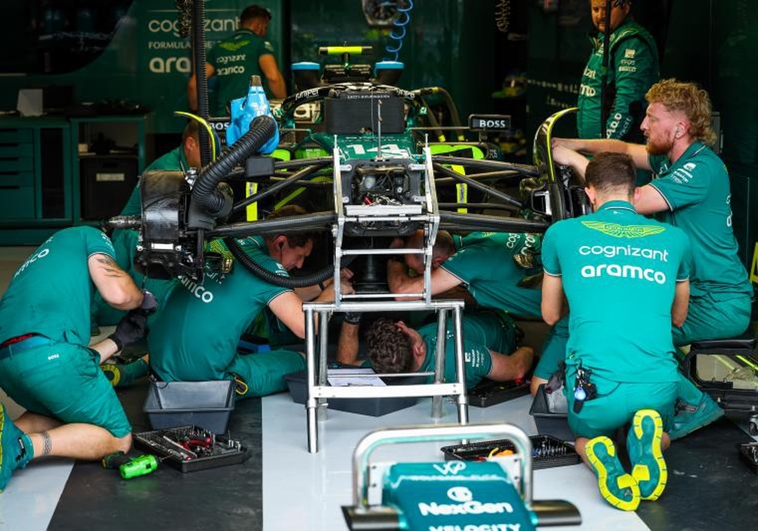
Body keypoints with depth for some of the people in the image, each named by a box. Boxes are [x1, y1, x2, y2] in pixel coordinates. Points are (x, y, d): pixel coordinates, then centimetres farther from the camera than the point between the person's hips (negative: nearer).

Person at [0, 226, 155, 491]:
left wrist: (118, 340, 41)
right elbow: (117, 293, 1)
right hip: (48, 350, -7)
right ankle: (23, 445, -15)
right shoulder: (88, 235, 19)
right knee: (118, 439, 8)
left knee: (63, 413, 34)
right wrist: (143, 298, 24)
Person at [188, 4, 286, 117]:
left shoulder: (219, 47, 16)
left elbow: (193, 84, 12)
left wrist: (195, 112, 23)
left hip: (221, 117, 5)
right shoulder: (260, 43, 2)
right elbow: (273, 76, -16)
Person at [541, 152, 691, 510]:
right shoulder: (674, 239, 11)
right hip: (658, 387, 1)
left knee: (586, 438, 34)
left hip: (595, 385, -1)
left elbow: (550, 315, 22)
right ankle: (648, 445, -3)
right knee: (661, 436, 35)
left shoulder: (563, 233, 7)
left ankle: (601, 460, -4)